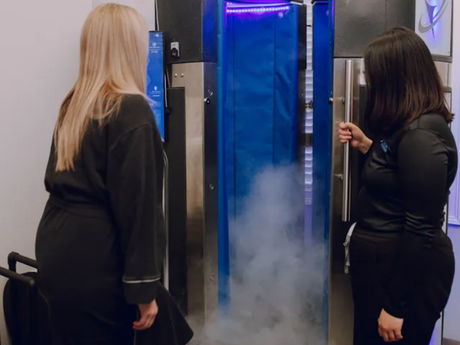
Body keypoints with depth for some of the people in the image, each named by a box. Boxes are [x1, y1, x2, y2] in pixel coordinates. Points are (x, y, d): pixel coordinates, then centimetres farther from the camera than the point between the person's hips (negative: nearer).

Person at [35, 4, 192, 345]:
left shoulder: (74, 104, 7)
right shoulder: (132, 110, -17)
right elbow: (138, 205, -18)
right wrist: (143, 287, -13)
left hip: (58, 249, 8)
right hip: (96, 263, -8)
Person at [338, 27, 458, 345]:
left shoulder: (420, 136, -23)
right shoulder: (409, 127, 7)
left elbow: (420, 230, -24)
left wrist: (396, 306, -20)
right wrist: (366, 146, 9)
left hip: (406, 270, -10)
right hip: (384, 260, 10)